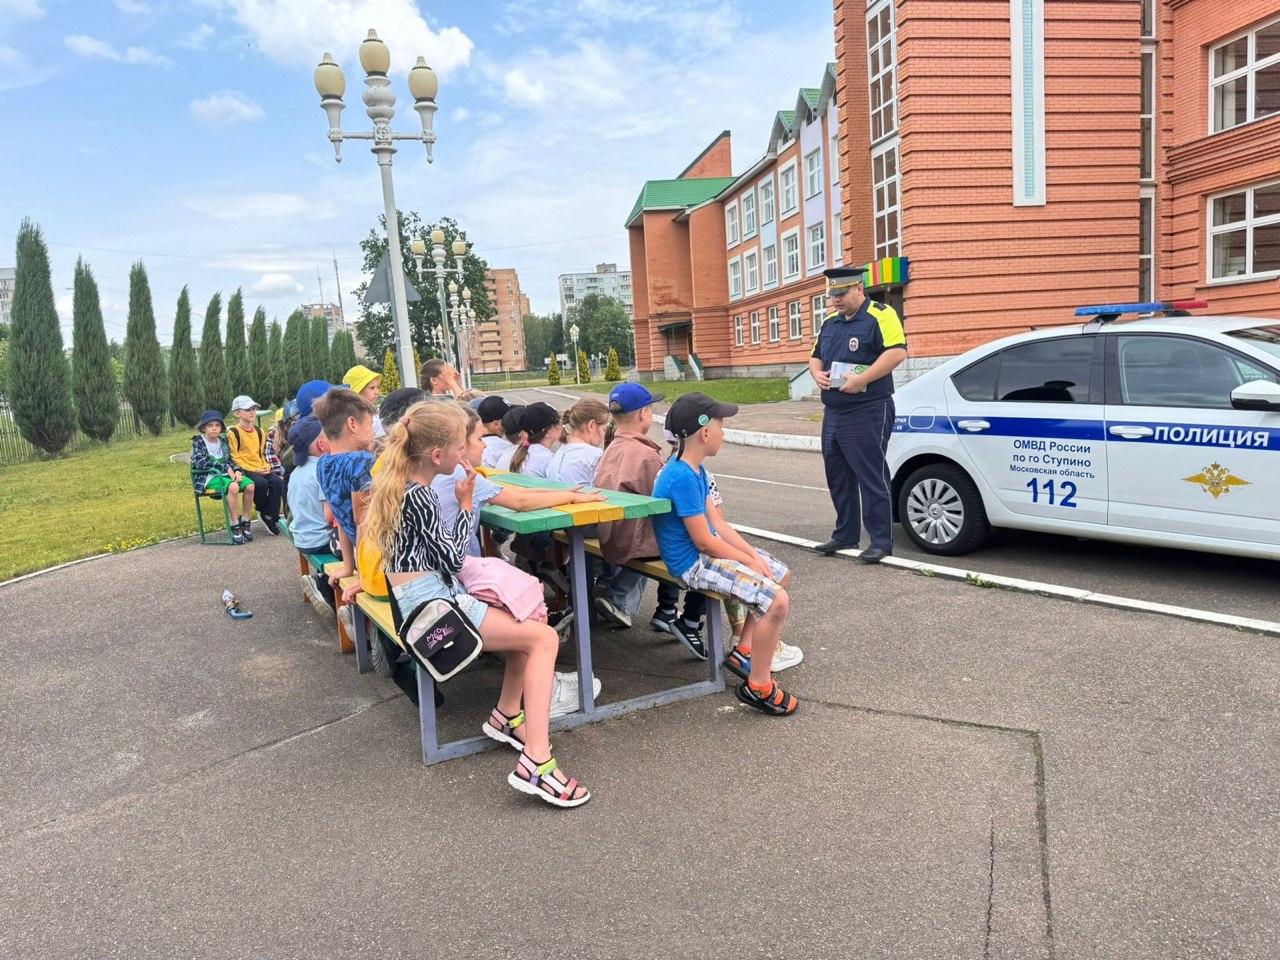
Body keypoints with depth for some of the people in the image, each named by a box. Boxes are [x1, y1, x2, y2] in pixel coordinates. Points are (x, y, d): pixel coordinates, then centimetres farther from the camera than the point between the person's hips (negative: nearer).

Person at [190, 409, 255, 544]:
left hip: (225, 474, 5)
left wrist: (237, 470, -9)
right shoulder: (198, 442, 1)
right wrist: (225, 467, -19)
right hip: (207, 477, -5)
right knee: (233, 487, -36)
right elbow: (201, 462, -13)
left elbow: (230, 461, 14)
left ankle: (245, 523, -12)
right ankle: (235, 526, -30)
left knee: (249, 485, -24)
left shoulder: (223, 441, 16)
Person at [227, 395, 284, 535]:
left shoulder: (259, 432, 17)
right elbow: (235, 458, -8)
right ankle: (264, 511, -6)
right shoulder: (233, 433, -3)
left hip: (261, 469, 6)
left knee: (277, 481, -24)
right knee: (261, 483, -34)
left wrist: (266, 466, 4)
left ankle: (270, 517, -15)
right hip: (245, 470, -6)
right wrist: (254, 470, -15)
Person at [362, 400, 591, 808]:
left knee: (527, 618, 17)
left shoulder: (398, 483, 10)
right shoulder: (419, 496, -19)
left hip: (423, 597, 10)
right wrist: (466, 504, -5)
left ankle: (507, 714, 21)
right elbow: (451, 558, -14)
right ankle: (536, 761, -20)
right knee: (544, 638, -13)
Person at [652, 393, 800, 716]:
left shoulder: (695, 470, 7)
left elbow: (717, 523, 9)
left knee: (780, 574, 19)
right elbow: (704, 542, -23)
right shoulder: (682, 477, -25)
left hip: (708, 551, 11)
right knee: (777, 602, -19)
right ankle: (757, 687, -3)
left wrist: (754, 554, -1)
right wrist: (750, 561, -11)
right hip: (693, 564, -11)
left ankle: (743, 652, 25)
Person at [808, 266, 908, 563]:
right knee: (838, 477, 13)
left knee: (872, 478, -6)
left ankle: (881, 541, 1)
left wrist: (861, 379, -23)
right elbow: (816, 357, 25)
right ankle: (845, 534, 25)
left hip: (867, 413, -8)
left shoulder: (879, 315, -7)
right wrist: (817, 374, 2)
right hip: (833, 414, 8)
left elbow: (897, 352, -19)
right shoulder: (830, 323, 17)